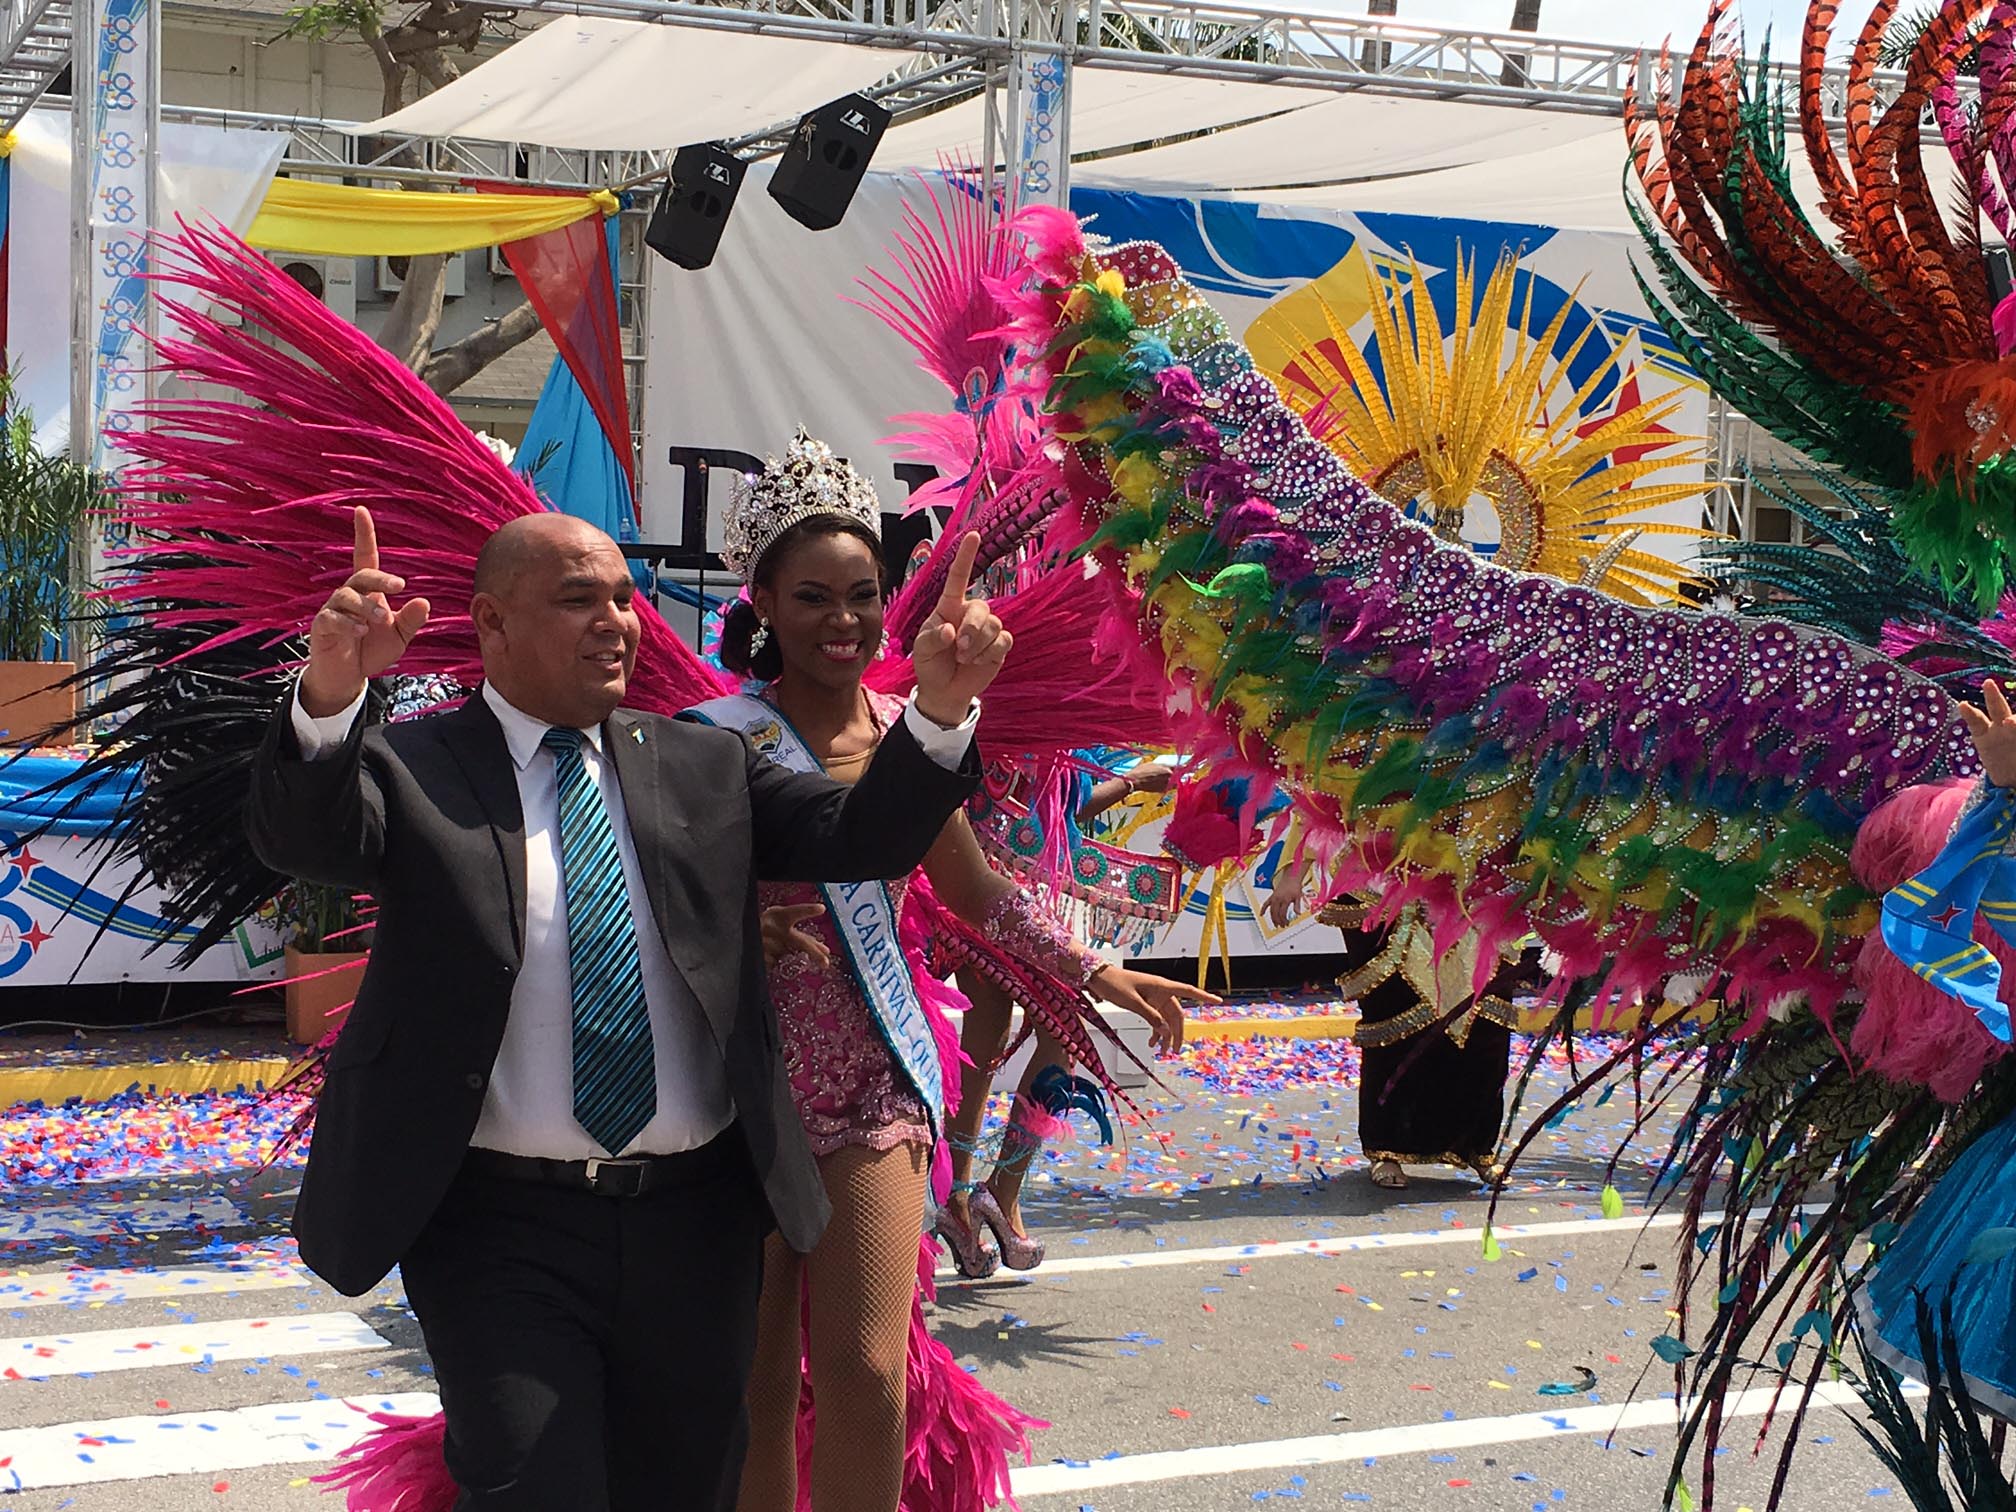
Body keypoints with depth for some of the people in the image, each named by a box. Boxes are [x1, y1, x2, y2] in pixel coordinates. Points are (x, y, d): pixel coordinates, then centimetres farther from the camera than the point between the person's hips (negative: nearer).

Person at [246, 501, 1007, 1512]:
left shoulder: (704, 767, 10)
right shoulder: (411, 772, -1)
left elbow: (859, 837, 2)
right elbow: (298, 836, -20)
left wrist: (942, 707, -17)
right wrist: (329, 694, -41)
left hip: (697, 1222, 4)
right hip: (503, 1230, -4)